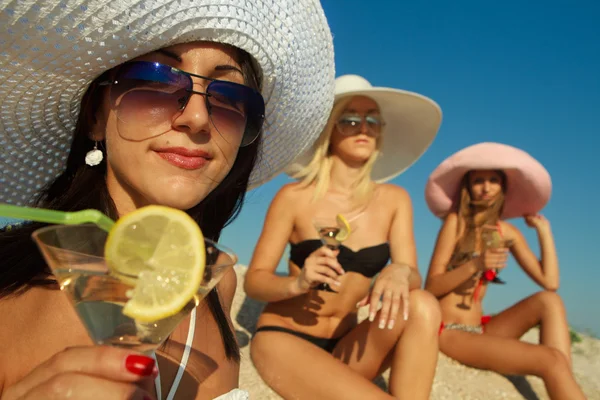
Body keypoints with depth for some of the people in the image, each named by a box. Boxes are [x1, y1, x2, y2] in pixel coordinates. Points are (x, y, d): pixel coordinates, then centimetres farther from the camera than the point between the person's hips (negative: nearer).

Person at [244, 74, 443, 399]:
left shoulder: (394, 200, 2)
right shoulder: (294, 198, -9)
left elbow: (412, 275, -3)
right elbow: (253, 281, -7)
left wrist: (401, 273, -27)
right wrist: (297, 283, -28)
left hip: (344, 345, 5)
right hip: (282, 339, -4)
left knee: (422, 306, -24)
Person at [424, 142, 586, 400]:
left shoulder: (508, 233, 9)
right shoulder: (455, 222, -6)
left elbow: (550, 282, -2)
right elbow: (431, 287, -11)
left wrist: (544, 230, 4)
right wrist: (475, 265, -25)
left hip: (480, 330, 6)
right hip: (448, 332, -6)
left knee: (549, 300, -17)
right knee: (551, 361, -23)